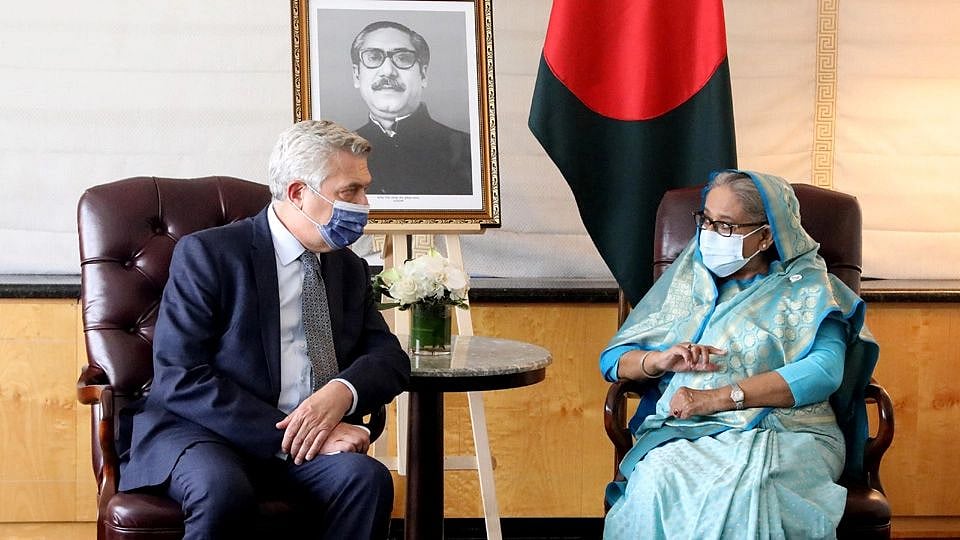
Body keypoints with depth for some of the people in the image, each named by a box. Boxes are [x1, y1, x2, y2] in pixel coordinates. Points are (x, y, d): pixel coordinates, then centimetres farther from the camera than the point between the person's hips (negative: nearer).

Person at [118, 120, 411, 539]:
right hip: (202, 433, -4)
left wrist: (341, 392, -17)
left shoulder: (350, 269, 15)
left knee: (368, 479, -27)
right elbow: (179, 379, -13)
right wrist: (287, 435, -21)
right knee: (224, 491, -37)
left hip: (310, 441, 4)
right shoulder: (207, 254, -4)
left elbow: (391, 358, 7)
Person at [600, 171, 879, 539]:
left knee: (744, 484, -38)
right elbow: (613, 358, 19)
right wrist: (660, 360, -6)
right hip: (682, 432, 2)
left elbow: (825, 369, -9)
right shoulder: (686, 279, 21)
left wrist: (720, 397, -15)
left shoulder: (805, 286, 11)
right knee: (660, 478, -34)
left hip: (783, 435, -2)